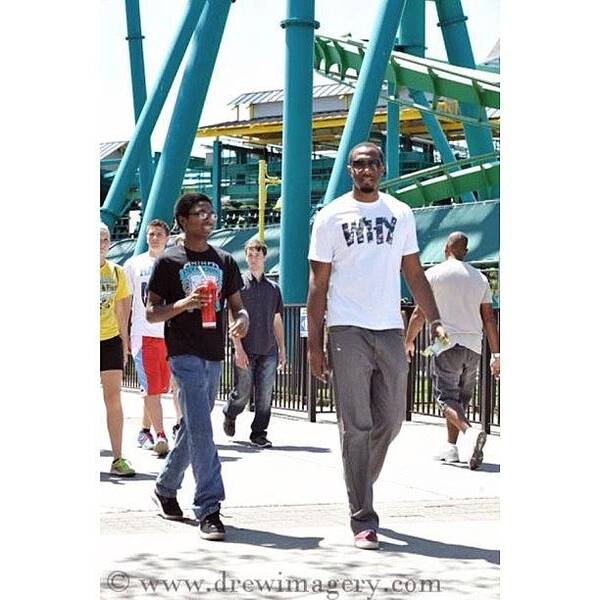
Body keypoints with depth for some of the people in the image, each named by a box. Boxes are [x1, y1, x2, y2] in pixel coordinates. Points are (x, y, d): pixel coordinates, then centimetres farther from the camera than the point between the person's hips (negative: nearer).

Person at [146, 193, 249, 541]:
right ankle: (209, 509, -16)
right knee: (200, 429, -14)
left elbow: (237, 304, 16)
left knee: (193, 428, 14)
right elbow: (151, 313, -1)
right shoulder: (169, 262, -1)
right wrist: (183, 304, -18)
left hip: (214, 355, 6)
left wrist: (243, 319, -8)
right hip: (185, 354, -6)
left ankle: (165, 488, 33)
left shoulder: (225, 262, 12)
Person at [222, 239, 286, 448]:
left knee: (264, 396, 0)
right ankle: (229, 415, 32)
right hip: (245, 350, -3)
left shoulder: (273, 287, 12)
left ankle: (259, 434, 8)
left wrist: (282, 349, 11)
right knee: (242, 393, 3)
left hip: (268, 351, 3)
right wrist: (238, 348, -11)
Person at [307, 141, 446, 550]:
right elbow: (318, 285, 1)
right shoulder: (332, 217, 1)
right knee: (356, 427, -5)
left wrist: (435, 320, 2)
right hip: (348, 331, -4)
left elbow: (414, 274, 14)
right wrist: (315, 344, -4)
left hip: (390, 331, 4)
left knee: (391, 421, 9)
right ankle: (363, 520, -3)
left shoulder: (401, 214, 10)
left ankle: (359, 486, 32)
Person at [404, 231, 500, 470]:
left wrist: (409, 342, 12)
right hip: (474, 347, 4)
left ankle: (469, 432, -32)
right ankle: (451, 447, 17)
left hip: (447, 343, -4)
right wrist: (496, 354, 10)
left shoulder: (434, 274, 0)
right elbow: (489, 319, 9)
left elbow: (419, 313, -1)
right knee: (460, 398, 15)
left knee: (446, 397, -7)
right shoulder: (480, 278, 12)